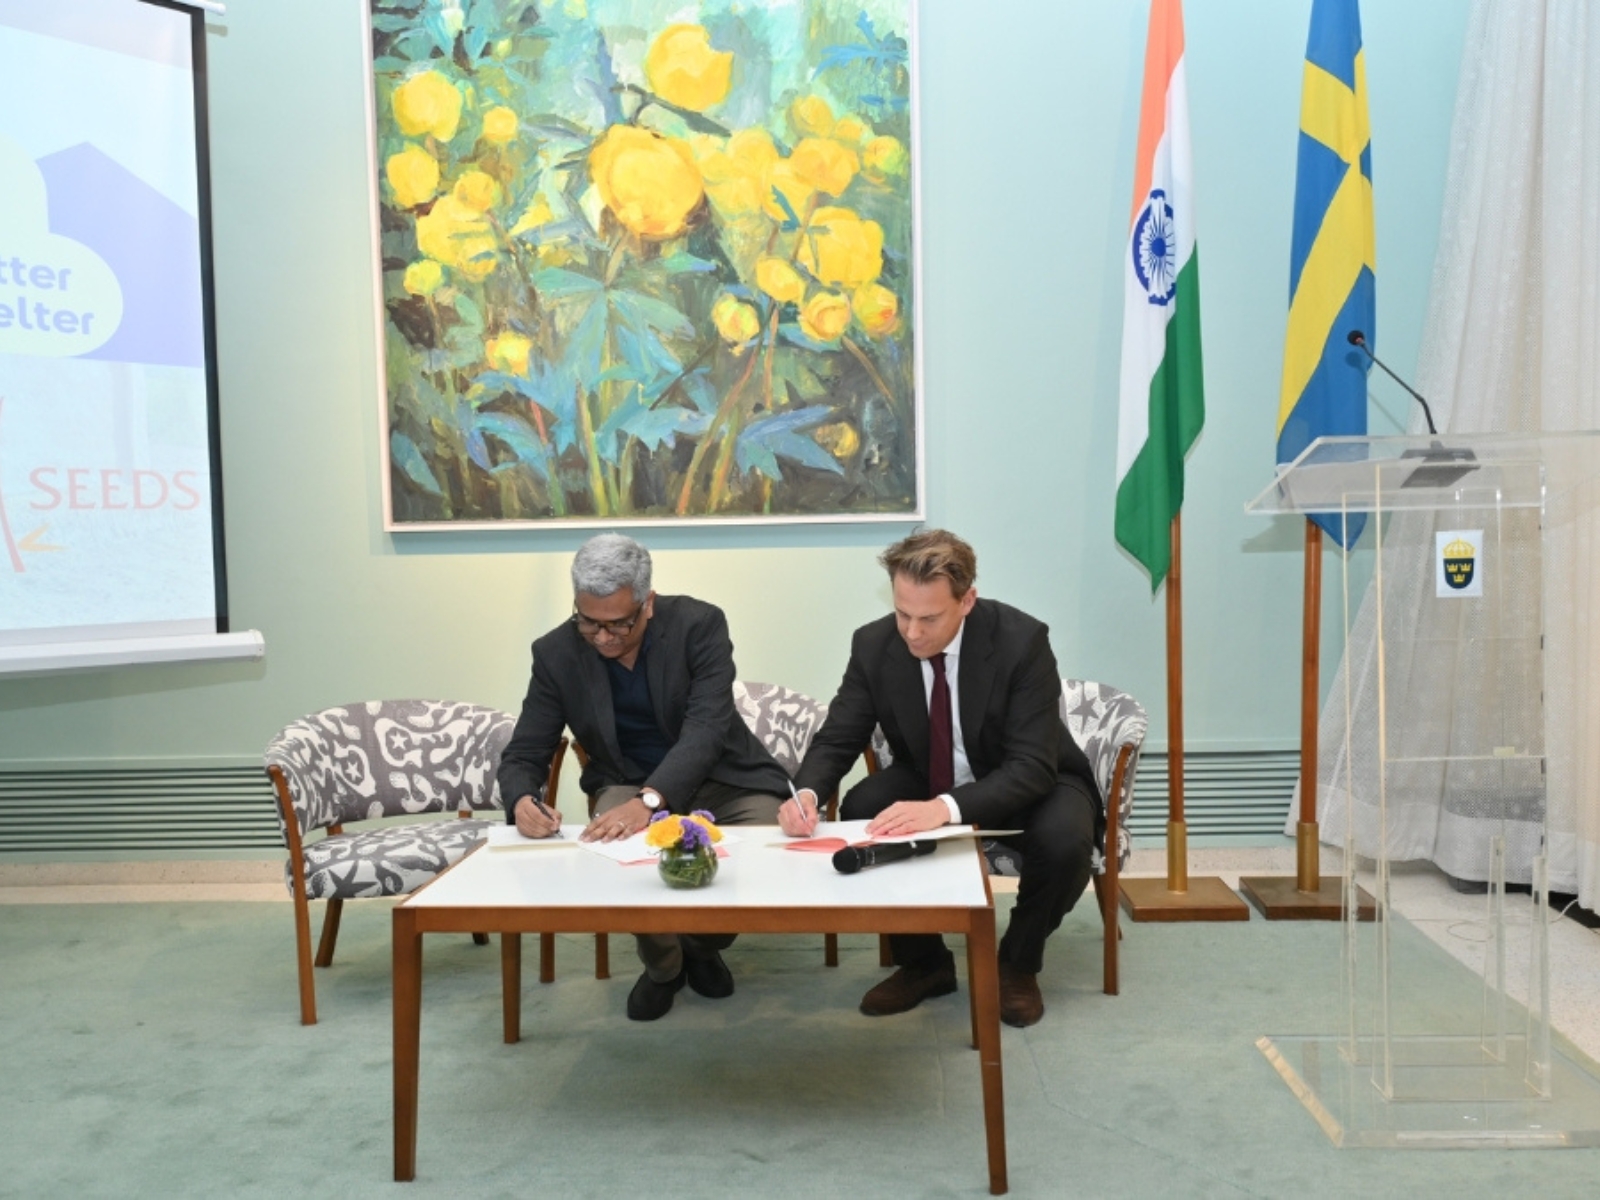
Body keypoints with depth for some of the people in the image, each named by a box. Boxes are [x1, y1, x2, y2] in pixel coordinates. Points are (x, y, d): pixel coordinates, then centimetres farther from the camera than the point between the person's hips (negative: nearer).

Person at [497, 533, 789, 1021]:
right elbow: (523, 755, -8)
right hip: (627, 783, 1)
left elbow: (706, 729, -29)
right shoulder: (556, 653, -11)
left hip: (721, 778, 0)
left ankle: (703, 945, 8)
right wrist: (523, 801, -33)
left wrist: (648, 802, -46)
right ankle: (662, 963, 2)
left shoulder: (700, 624, -19)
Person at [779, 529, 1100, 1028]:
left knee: (1064, 840, -33)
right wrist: (806, 792, -34)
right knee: (860, 813, -24)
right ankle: (923, 962, 0)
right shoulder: (873, 644, -17)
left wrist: (946, 808, -47)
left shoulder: (1021, 640, -27)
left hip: (1026, 785, -3)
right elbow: (836, 739, -10)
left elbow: (1033, 766, -31)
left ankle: (1017, 964, -1)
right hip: (927, 783, 3)